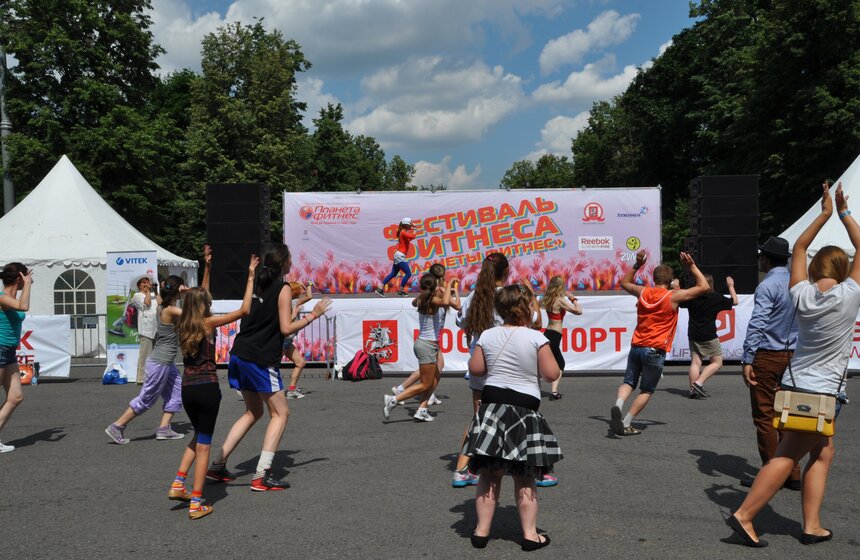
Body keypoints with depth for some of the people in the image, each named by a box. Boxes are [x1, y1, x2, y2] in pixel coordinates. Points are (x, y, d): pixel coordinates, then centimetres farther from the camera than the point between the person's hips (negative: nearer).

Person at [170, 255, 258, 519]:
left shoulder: (183, 326, 9)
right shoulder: (208, 322, -8)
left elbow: (199, 296, 24)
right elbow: (244, 310, -10)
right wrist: (250, 277, -3)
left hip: (187, 388, 6)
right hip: (207, 388, -6)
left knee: (198, 437, 26)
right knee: (203, 445, 2)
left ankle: (178, 484, 19)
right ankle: (196, 504, 6)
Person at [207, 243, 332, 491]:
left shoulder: (258, 284, 12)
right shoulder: (284, 288, -9)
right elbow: (286, 328, -14)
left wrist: (293, 303, 26)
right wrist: (313, 315, -5)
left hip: (240, 354, 8)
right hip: (260, 359, -8)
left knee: (254, 412, 21)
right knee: (280, 413, 3)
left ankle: (217, 465, 22)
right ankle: (261, 476, -2)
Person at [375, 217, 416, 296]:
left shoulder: (404, 232, 16)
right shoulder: (403, 232, -13)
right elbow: (413, 236, -26)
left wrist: (412, 229, 9)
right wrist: (414, 230, -9)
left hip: (398, 255, 10)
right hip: (400, 256, -10)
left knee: (393, 274, 12)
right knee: (408, 274, -8)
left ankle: (380, 289, 10)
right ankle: (401, 291, -3)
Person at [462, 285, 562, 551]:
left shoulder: (487, 336, 0)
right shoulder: (536, 338, -10)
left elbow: (475, 369, 4)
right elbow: (552, 374, -9)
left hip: (492, 406, 3)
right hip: (524, 410, -3)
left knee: (489, 475, 11)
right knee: (524, 478, 8)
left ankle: (482, 531, 17)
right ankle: (530, 534, 15)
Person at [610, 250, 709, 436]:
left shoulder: (642, 292, 5)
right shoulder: (673, 296, -6)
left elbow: (624, 283, 26)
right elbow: (703, 286, 2)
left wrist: (637, 264, 25)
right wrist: (691, 266, 4)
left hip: (636, 346, 4)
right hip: (655, 351, -4)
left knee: (629, 382, 13)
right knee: (646, 391, 8)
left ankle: (617, 405, -16)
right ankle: (626, 424, 4)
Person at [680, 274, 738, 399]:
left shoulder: (692, 297, 0)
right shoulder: (716, 298, -8)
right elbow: (734, 301, 7)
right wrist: (731, 286, 19)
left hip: (693, 335, 4)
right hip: (709, 336, -4)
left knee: (695, 362, 7)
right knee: (717, 362, 6)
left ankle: (693, 390, 2)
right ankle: (698, 383, -9)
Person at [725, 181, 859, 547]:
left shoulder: (802, 295, -1)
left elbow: (799, 248, 14)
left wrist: (824, 215, 15)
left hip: (795, 384, 6)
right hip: (821, 392, -6)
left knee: (823, 453, 16)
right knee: (787, 457, -3)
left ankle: (811, 526, 16)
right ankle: (744, 515, -4)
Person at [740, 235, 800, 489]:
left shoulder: (767, 286, -14)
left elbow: (756, 325, -19)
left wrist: (747, 360, -18)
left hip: (767, 356, -7)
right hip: (792, 356, 8)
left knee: (764, 416, 1)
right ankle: (792, 474, 17)